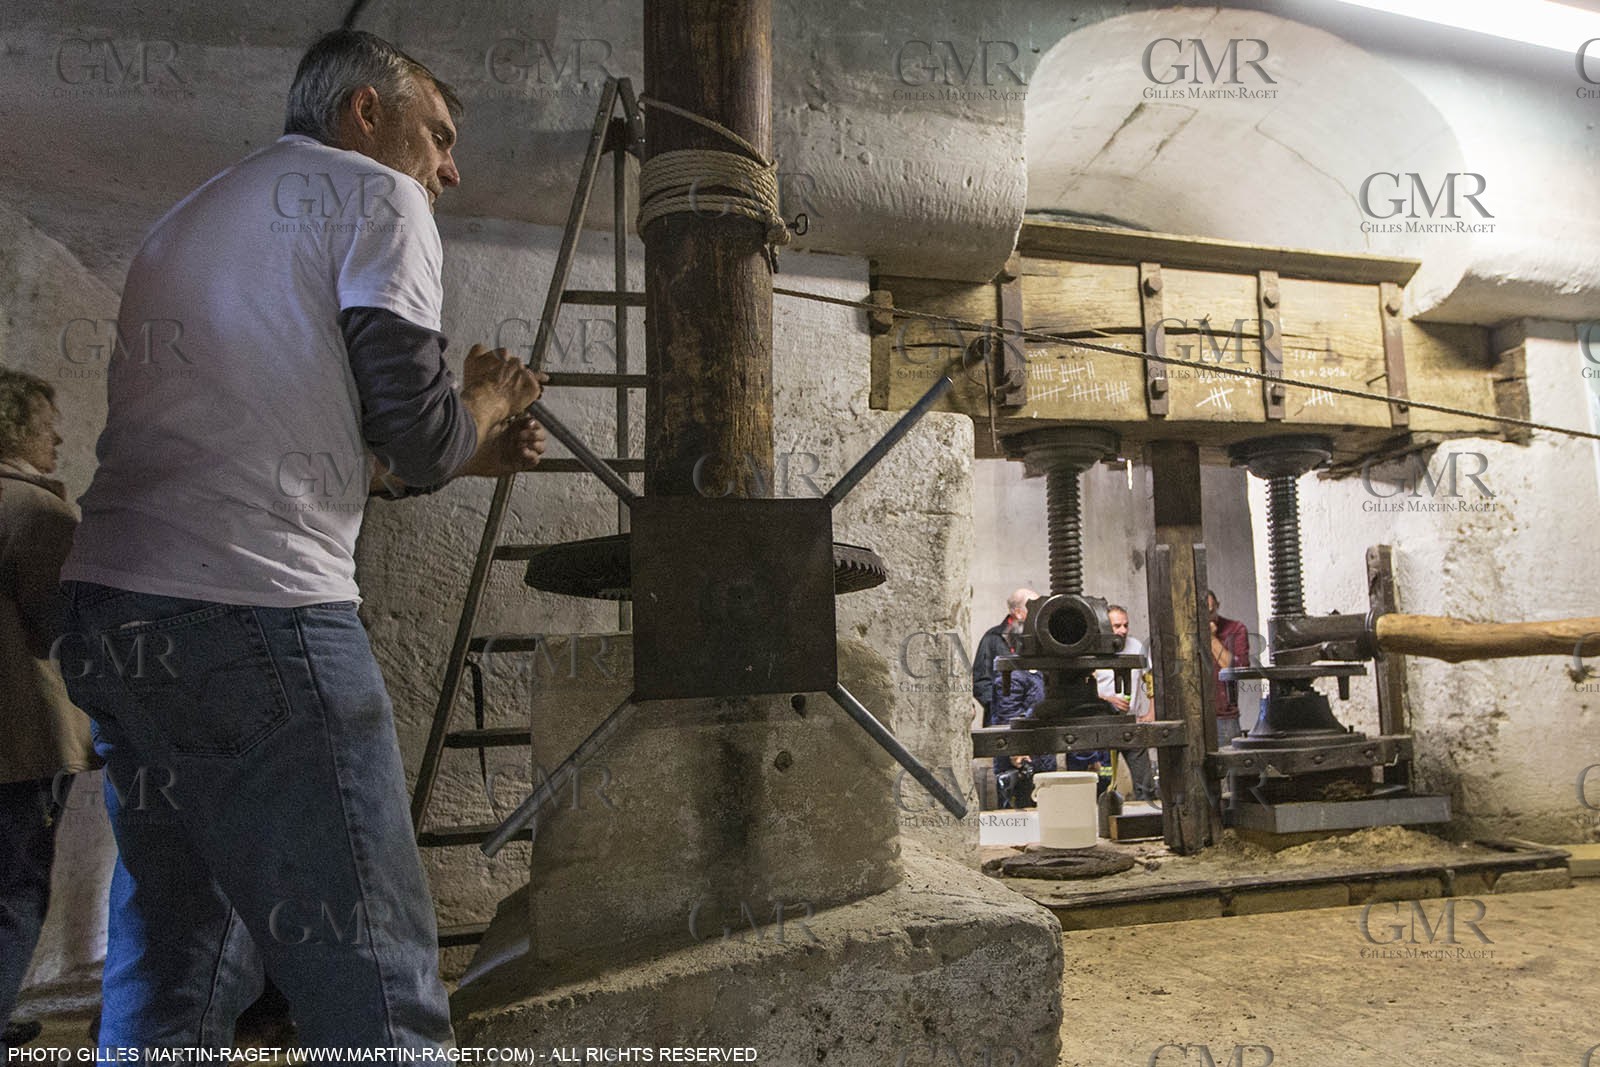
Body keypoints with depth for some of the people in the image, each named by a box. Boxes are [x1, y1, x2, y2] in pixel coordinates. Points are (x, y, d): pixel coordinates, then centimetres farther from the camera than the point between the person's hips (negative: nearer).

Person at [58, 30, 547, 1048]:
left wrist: (468, 453, 26)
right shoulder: (375, 194, 3)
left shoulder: (189, 215, 28)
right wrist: (488, 403, 14)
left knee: (170, 983, 17)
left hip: (108, 598, 9)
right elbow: (418, 433, -8)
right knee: (376, 993, -4)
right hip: (250, 614, -9)